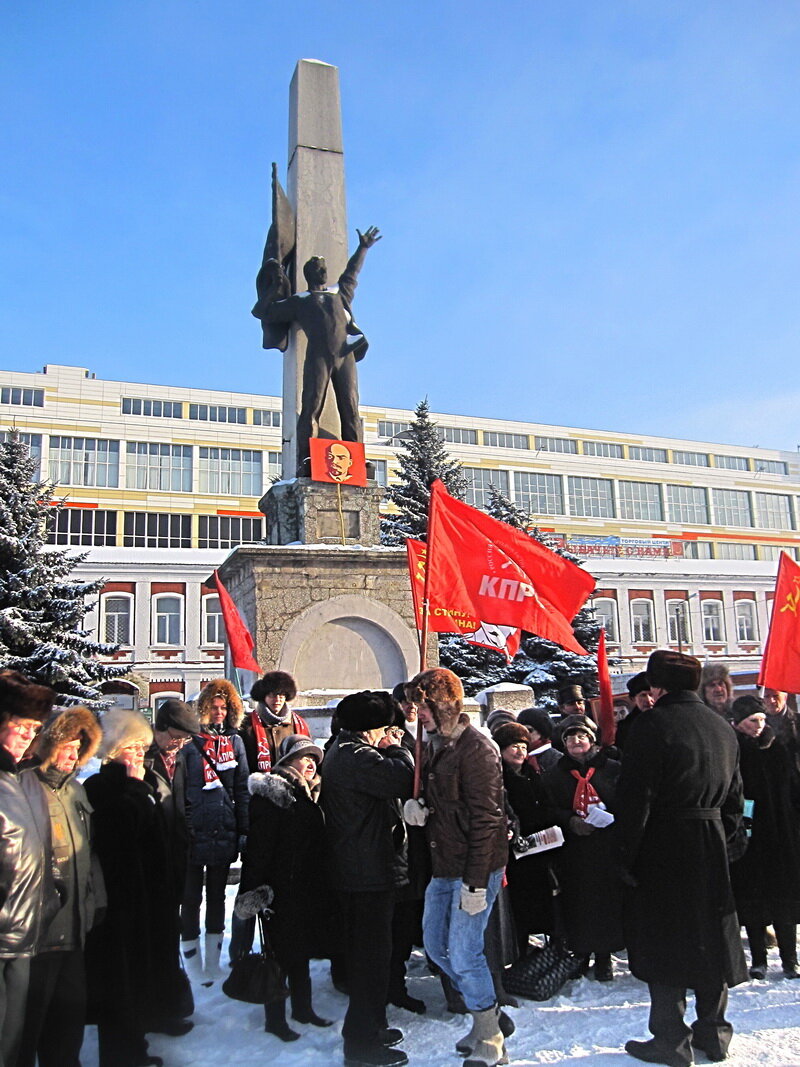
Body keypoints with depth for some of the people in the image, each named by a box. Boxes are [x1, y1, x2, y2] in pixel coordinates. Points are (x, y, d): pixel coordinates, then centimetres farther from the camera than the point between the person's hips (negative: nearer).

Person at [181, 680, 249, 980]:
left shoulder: (235, 741, 8)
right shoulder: (190, 741, -3)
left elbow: (242, 789, 10)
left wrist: (243, 830, 5)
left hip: (224, 832, 4)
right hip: (193, 833, -4)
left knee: (217, 897, 14)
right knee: (191, 898, 5)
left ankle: (213, 964, 26)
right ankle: (193, 968, 18)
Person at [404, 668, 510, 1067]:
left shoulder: (475, 747, -18)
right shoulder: (436, 745, 10)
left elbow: (485, 817, -21)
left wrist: (475, 881, -22)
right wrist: (416, 806, -2)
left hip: (474, 869, -9)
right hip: (443, 868, 10)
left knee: (463, 954, -3)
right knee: (436, 946, 16)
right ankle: (491, 1016, 34)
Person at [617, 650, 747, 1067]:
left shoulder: (653, 724, -16)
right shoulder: (723, 727, 7)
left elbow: (635, 797, -17)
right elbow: (734, 796, 15)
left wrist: (627, 854, -9)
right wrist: (730, 840, 22)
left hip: (663, 847, -7)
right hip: (712, 845, 7)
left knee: (663, 942, 4)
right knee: (710, 936, 16)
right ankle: (713, 1032, 27)